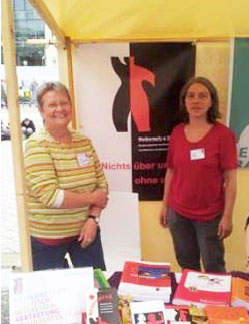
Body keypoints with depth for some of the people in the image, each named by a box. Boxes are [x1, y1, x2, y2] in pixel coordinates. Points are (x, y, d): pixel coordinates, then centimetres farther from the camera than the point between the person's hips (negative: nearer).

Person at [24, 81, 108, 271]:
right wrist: (92, 198, -14)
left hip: (85, 229, 5)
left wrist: (93, 218, -10)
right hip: (47, 237, -4)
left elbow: (101, 183, 3)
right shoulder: (36, 145, -15)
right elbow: (50, 196, -23)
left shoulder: (84, 141, 2)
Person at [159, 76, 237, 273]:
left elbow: (230, 179, -10)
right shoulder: (177, 132, 1)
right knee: (187, 266, 18)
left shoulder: (223, 134, -10)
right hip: (178, 213, 4)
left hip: (210, 215, -3)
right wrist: (165, 205, 9)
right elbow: (171, 171, 8)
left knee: (214, 268, 11)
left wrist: (227, 215, -12)